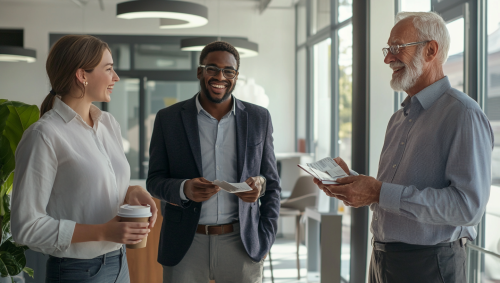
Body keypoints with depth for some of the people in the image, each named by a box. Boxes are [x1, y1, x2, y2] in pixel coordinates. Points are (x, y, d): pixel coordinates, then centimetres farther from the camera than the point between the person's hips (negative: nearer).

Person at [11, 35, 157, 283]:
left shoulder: (109, 123, 6)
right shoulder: (44, 135, -16)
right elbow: (26, 227, -16)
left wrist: (132, 192, -4)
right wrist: (103, 232, -22)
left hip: (119, 263, 6)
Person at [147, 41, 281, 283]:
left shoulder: (259, 118, 6)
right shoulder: (168, 119, 2)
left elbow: (272, 183, 12)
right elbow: (154, 181, 2)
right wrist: (184, 189, -16)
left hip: (241, 243, 1)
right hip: (186, 245, -1)